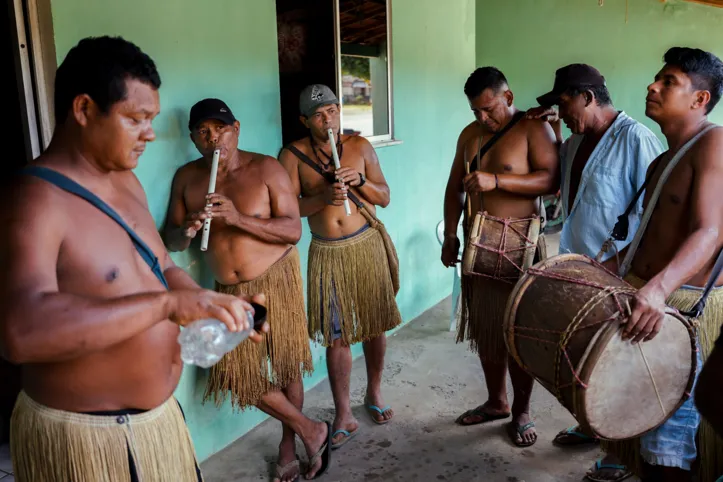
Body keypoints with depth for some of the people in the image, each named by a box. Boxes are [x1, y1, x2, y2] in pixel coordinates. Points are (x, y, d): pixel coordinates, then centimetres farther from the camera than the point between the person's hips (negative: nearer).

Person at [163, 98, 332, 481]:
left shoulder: (265, 169, -11)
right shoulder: (186, 178, -1)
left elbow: (294, 230, -16)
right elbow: (171, 241, 1)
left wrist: (239, 218, -28)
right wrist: (187, 230, -23)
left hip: (276, 281, -3)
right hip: (230, 291, 4)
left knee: (287, 367, 7)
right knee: (239, 374, 3)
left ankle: (289, 442, 32)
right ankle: (311, 431, 23)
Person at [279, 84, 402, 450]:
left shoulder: (360, 146, 2)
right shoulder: (293, 154, -3)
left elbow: (385, 197, 4)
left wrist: (360, 181, -15)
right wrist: (324, 196, -23)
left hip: (366, 244, 2)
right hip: (327, 253, -1)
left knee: (375, 325, 10)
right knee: (336, 335, 2)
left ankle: (374, 394, 32)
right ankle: (344, 415, 14)